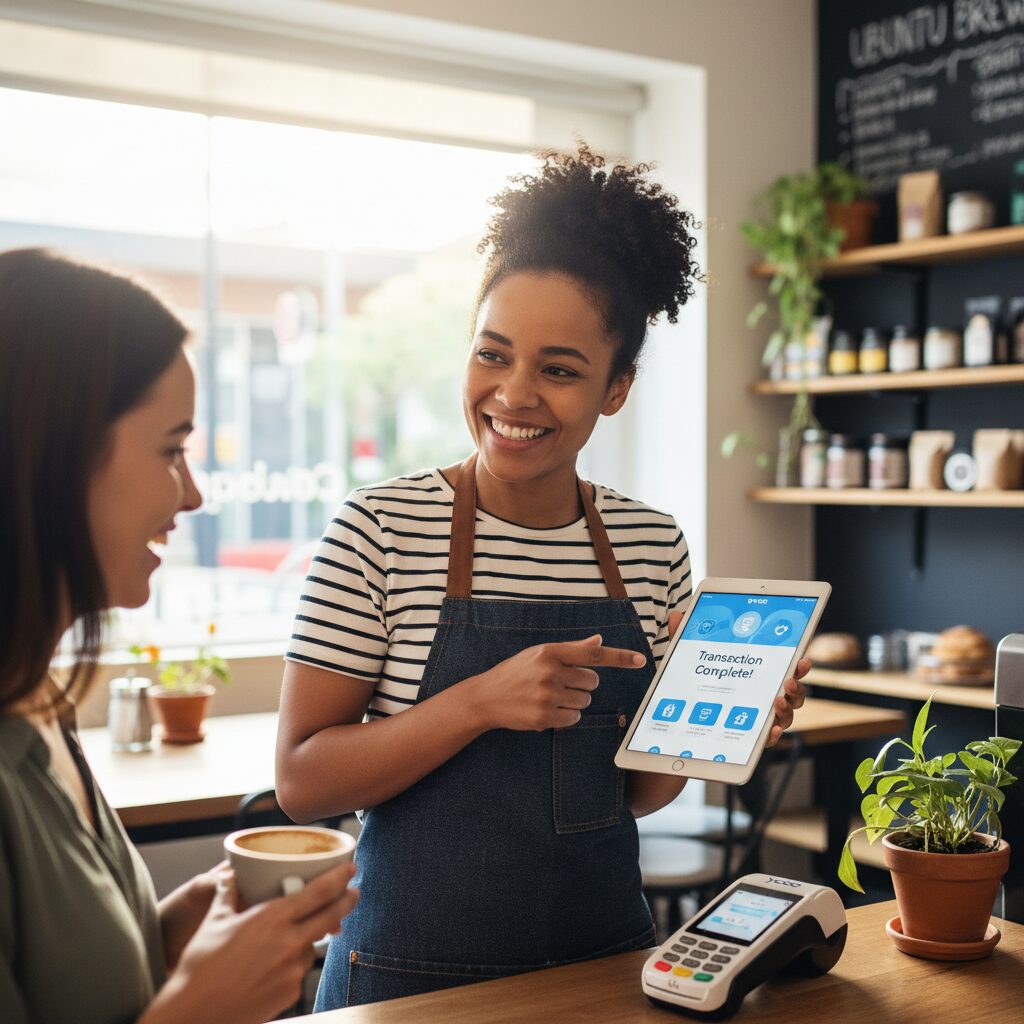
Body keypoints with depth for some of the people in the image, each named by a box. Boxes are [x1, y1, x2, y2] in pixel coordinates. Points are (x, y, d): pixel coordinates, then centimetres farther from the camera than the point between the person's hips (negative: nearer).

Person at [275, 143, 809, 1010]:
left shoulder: (655, 548, -2)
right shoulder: (381, 528, -13)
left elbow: (632, 790, 7)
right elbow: (301, 782, -14)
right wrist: (483, 701, -25)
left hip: (603, 955, 3)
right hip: (416, 969, -3)